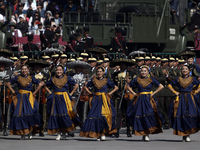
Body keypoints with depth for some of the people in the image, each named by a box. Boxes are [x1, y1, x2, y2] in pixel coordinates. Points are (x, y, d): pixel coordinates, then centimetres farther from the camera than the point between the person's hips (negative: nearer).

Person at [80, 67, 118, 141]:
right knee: (94, 115, -5)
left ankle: (103, 133, -8)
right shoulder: (94, 80, 9)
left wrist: (110, 93, 0)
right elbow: (86, 87, 23)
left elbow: (116, 88, 9)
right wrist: (90, 93, 9)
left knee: (103, 115, -14)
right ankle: (98, 134, 3)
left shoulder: (106, 81, 4)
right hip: (96, 100, 3)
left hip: (104, 100, -2)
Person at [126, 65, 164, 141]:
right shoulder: (137, 79, 7)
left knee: (149, 114, -14)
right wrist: (134, 93, 5)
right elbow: (129, 87, 18)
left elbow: (161, 86, 4)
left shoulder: (151, 79, 4)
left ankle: (147, 134, -11)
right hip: (139, 100, 2)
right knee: (140, 116, -3)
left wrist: (153, 93, -2)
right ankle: (143, 134, 6)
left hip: (148, 100, -2)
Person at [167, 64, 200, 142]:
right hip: (180, 99, 1)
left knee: (190, 115, -14)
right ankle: (183, 135, 2)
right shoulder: (178, 79, 9)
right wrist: (175, 92, 7)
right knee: (180, 116, -5)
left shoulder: (192, 79, 6)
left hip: (189, 99, -1)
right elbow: (170, 85, 20)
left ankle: (188, 134, -6)